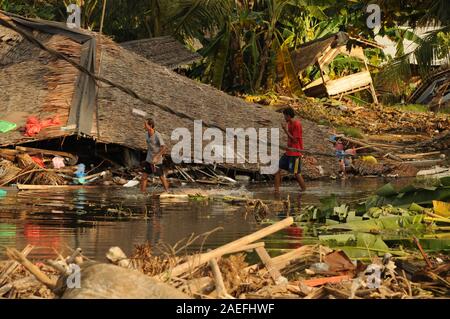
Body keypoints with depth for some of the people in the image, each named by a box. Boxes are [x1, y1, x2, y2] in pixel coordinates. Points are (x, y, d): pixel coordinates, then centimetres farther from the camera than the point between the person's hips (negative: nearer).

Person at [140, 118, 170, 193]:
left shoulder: (157, 135, -22)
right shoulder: (146, 134, 0)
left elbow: (164, 147, -31)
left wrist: (156, 157, -38)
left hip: (157, 161, -6)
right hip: (148, 160, 6)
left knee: (162, 177, 7)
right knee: (144, 177, 1)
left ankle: (167, 192, 22)